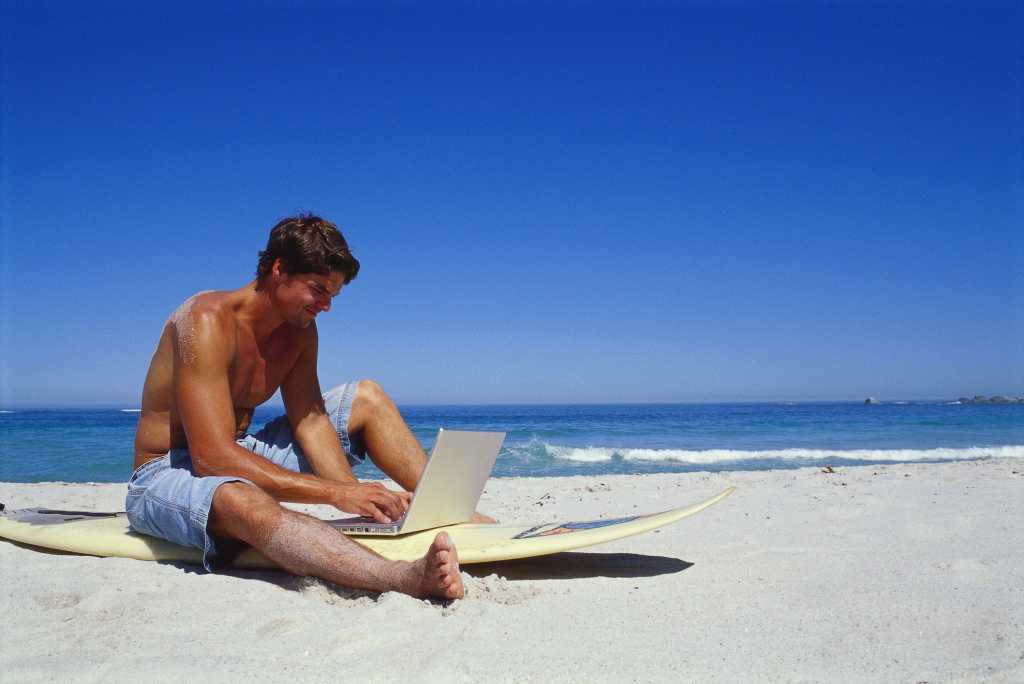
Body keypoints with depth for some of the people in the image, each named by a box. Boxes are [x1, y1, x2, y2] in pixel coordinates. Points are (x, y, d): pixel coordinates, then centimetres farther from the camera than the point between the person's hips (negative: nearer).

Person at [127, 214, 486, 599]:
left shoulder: (299, 329, -1)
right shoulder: (207, 321, -25)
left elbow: (310, 422, -5)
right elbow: (212, 458, -33)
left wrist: (357, 493, -23)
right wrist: (336, 493, -38)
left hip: (241, 458, 8)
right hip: (167, 476, -8)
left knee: (366, 397, 4)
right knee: (242, 501, -44)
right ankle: (410, 579, -62)